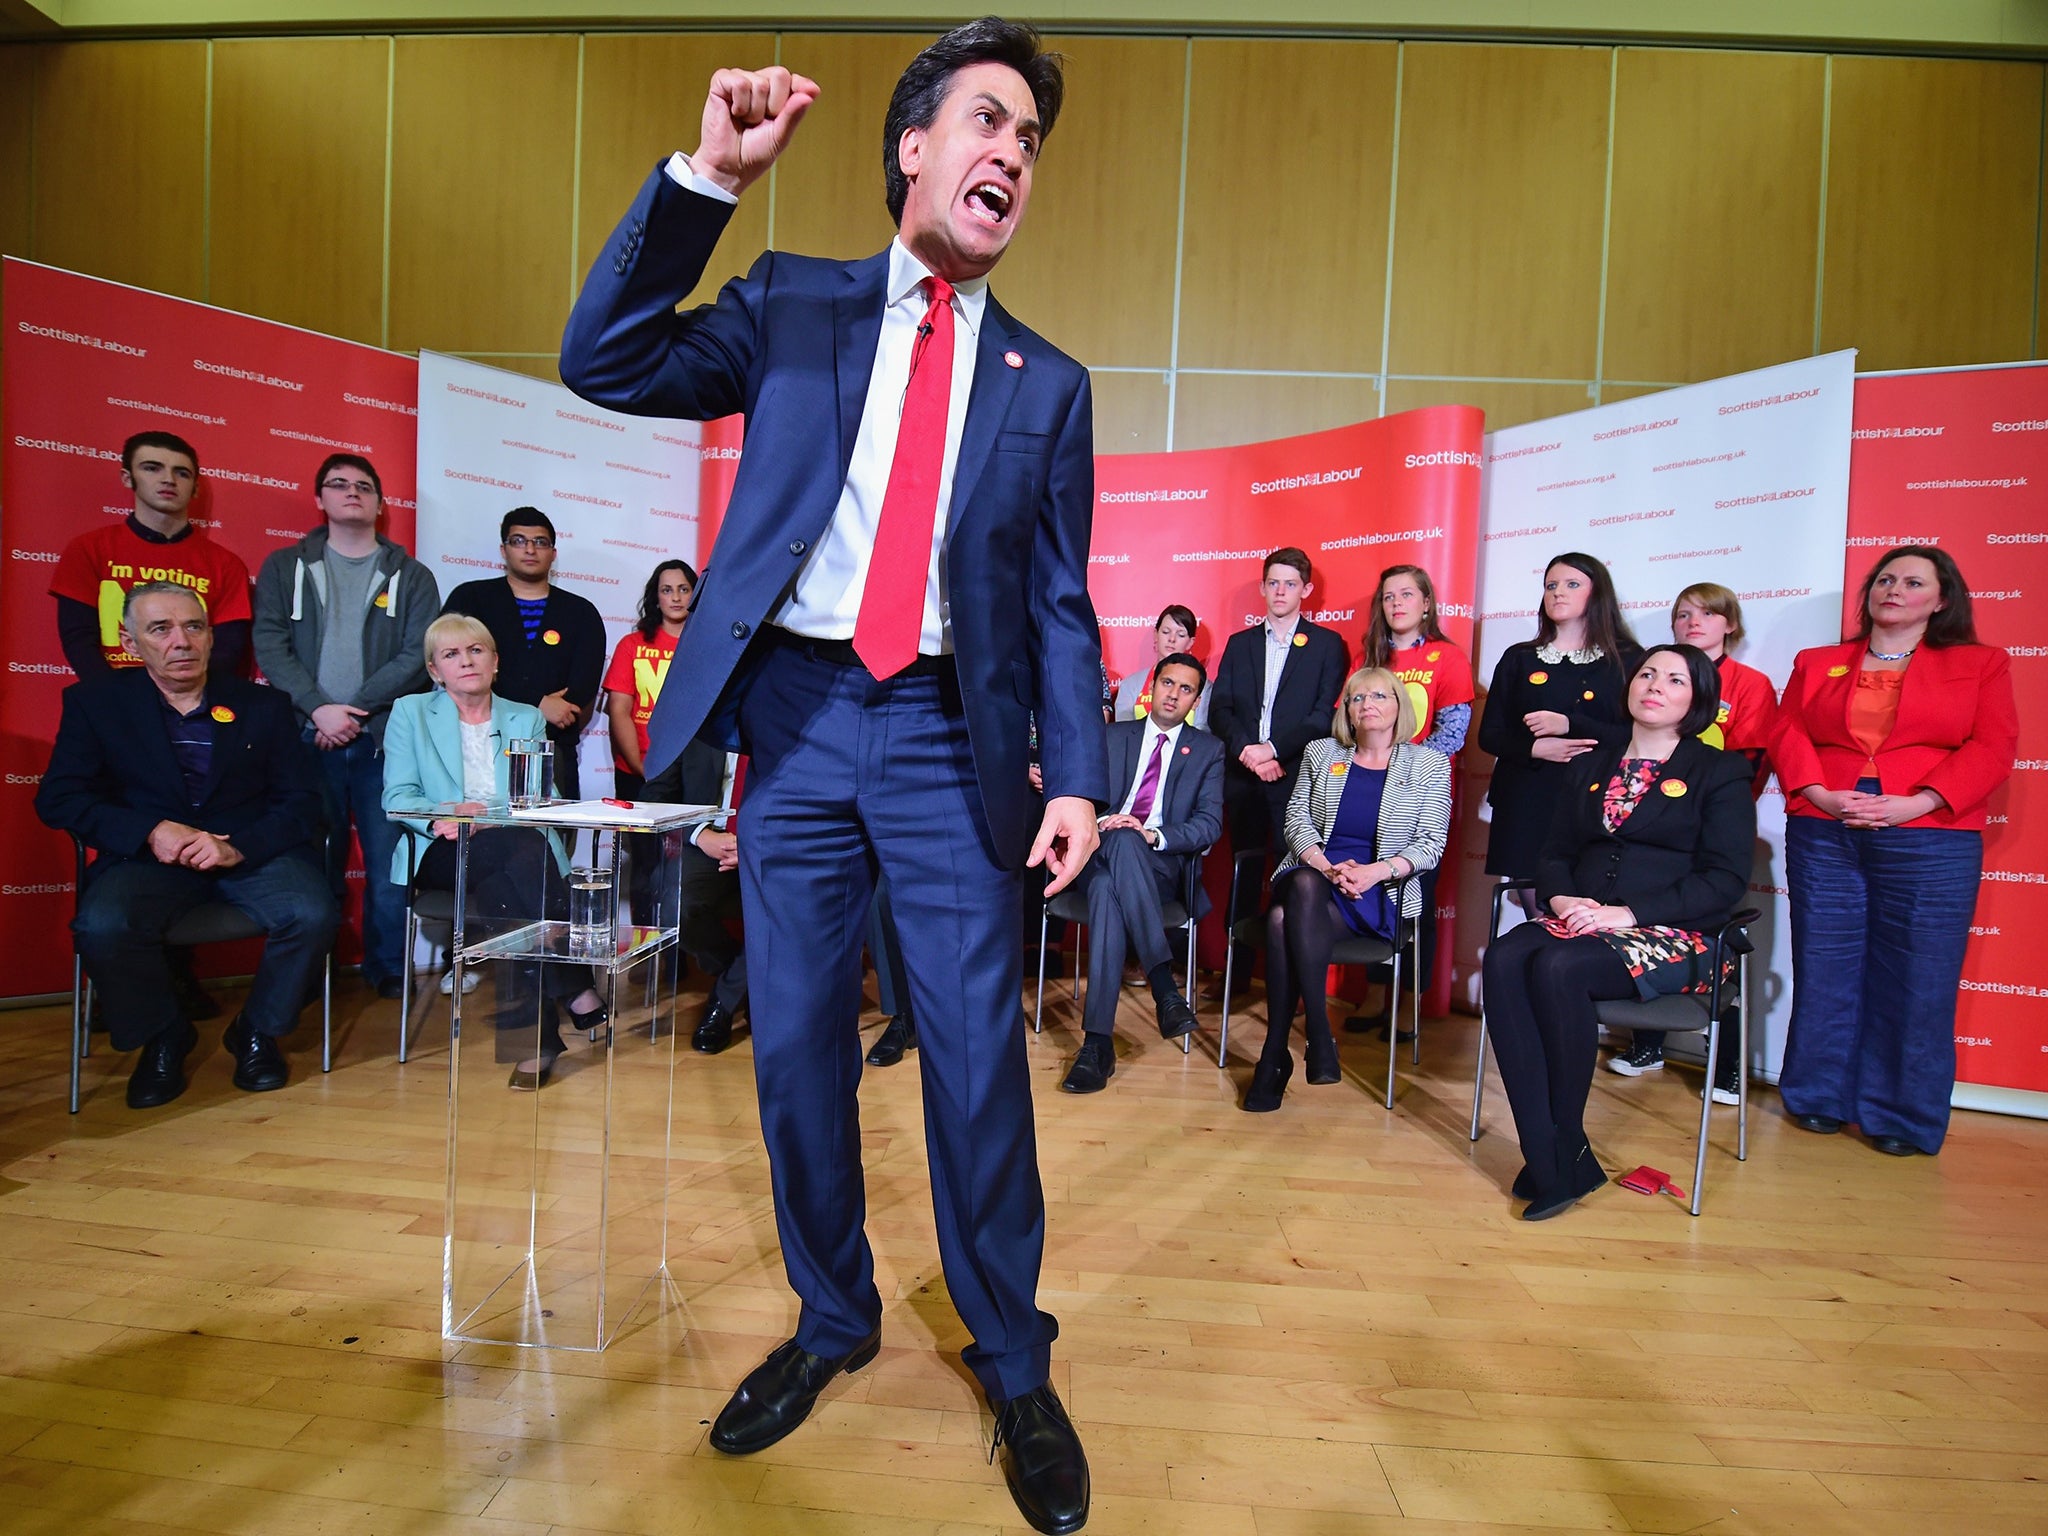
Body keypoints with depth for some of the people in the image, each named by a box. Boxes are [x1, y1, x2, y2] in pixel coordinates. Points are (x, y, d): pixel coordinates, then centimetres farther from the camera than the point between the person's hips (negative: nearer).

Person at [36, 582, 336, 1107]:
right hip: (148, 858, 0)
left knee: (312, 915, -28)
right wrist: (151, 831, -16)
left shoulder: (263, 705, 7)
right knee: (102, 926, -30)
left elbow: (302, 801, 2)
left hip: (253, 853, 0)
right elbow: (58, 797, 1)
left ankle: (257, 1031, 2)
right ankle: (163, 1037, 1)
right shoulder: (95, 701, 8)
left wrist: (239, 847, -16)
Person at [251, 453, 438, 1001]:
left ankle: (388, 969, 10)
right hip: (308, 735, 1)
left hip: (383, 736, 0)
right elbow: (270, 645, 2)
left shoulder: (410, 576, 11)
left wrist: (355, 708, -10)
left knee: (389, 858, -2)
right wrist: (319, 708, -12)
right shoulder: (285, 567, 13)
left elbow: (417, 656, 0)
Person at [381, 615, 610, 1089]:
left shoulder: (526, 719, 18)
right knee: (515, 850, -36)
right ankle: (575, 987, -33)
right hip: (444, 853, -2)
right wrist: (439, 817, -19)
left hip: (519, 847, 2)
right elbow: (397, 798, 4)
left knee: (501, 895, -36)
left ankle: (531, 1033, -31)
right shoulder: (409, 713, 16)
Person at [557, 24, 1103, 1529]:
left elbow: (1061, 601, 7)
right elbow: (605, 364, 2)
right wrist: (709, 175, -6)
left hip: (953, 739, 0)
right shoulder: (795, 304, 11)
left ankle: (1016, 1366, 24)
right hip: (798, 715, 1)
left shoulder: (1047, 383, 11)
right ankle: (833, 1319, 34)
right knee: (797, 1049, 9)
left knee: (979, 1058, 1)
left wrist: (1077, 774, -5)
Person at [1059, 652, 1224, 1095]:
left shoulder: (1208, 750, 13)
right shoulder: (1113, 736, 19)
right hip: (1102, 856, 1)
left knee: (1108, 889, -37)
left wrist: (1154, 836, -17)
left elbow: (1210, 823, 1)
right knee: (1113, 863, -38)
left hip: (1163, 867, -1)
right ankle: (1164, 985, -40)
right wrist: (1099, 821, -14)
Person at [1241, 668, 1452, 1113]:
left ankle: (1276, 1054, -29)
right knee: (1303, 885, -38)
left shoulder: (1429, 764, 10)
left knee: (1284, 920, -35)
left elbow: (1430, 844, 3)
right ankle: (1319, 1038, -31)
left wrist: (1375, 871, -16)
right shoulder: (1320, 753, 16)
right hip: (1310, 874, 3)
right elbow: (1296, 820, 8)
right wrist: (1327, 867, -11)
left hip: (1381, 895, -2)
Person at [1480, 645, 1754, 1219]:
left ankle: (1567, 1154, -20)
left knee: (1558, 968, -35)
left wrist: (1629, 913, -16)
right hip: (1578, 922, 4)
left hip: (1671, 937, -4)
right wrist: (1560, 897, -5)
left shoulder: (1721, 773, 6)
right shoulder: (1591, 766, 21)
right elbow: (1554, 852, 18)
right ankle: (1550, 1165, -28)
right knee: (1503, 960, -30)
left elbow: (1725, 880, -4)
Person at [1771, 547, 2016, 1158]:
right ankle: (1819, 1099, 19)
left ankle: (1902, 1118, 16)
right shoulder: (1815, 664, 14)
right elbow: (1787, 735, 5)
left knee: (1914, 981, 2)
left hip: (1930, 843, -1)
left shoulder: (1981, 665, 10)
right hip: (1822, 836, 1)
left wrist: (1916, 803, -15)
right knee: (1824, 974, 6)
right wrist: (1820, 796, -12)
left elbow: (1992, 747, -1)